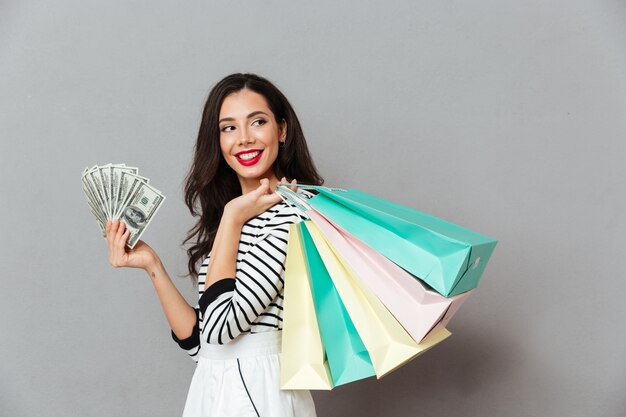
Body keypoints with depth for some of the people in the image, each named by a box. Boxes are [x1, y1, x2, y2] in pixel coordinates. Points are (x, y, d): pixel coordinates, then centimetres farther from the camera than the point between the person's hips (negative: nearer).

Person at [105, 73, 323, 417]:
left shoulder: (297, 210, -15)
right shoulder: (216, 215, 8)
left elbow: (221, 325, -21)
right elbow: (198, 339, 2)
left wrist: (231, 219, -15)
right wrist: (152, 265, -5)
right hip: (209, 388, 6)